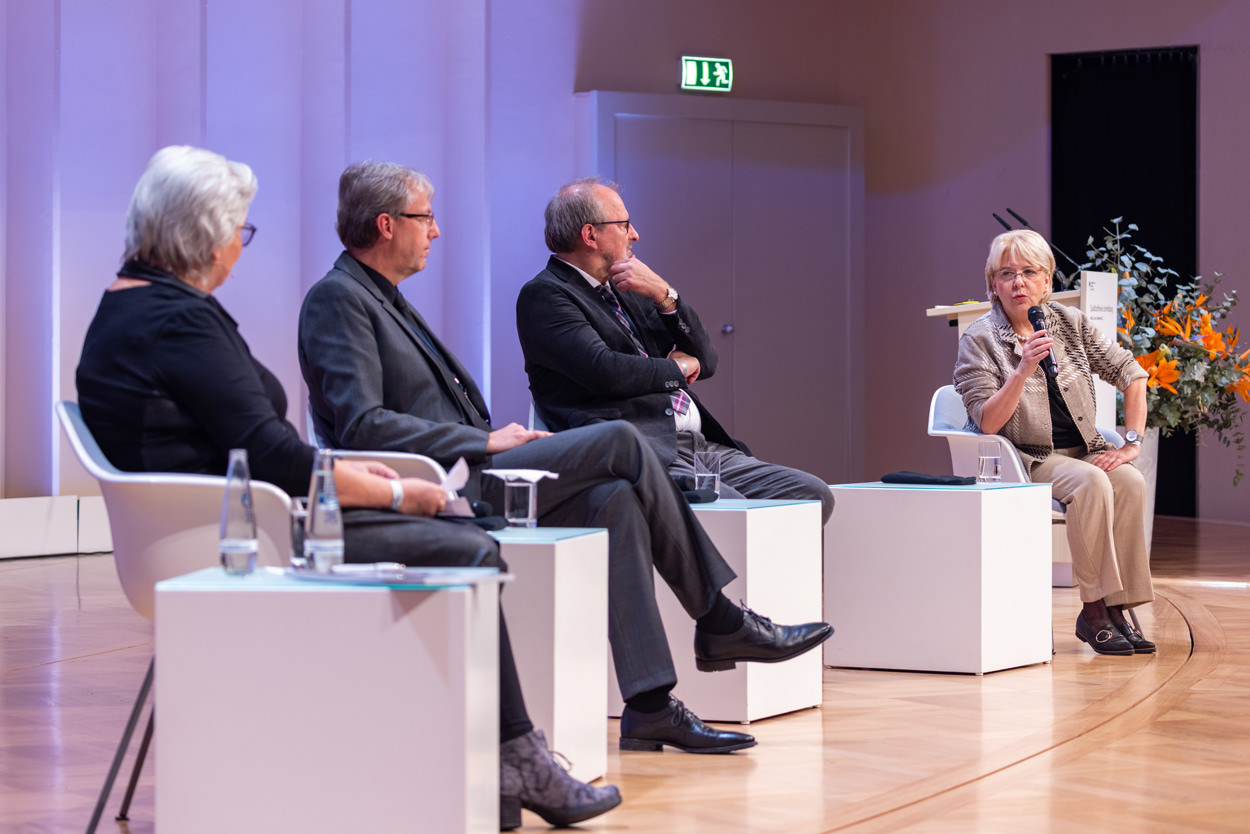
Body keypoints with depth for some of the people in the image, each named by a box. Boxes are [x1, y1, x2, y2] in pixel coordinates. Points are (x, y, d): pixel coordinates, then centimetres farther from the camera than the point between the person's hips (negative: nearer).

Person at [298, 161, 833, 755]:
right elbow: (362, 425, -19)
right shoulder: (336, 299, -7)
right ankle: (720, 623, -1)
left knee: (615, 498, -11)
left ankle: (649, 704, -15)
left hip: (465, 478, 9)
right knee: (620, 442, -13)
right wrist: (485, 441, -15)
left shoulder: (384, 300, 24)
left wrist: (505, 440, 4)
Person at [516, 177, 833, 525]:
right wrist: (676, 368, 1)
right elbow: (602, 370, -17)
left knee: (813, 495, -8)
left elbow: (705, 362, 19)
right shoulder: (543, 296, -1)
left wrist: (665, 295, 4)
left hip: (701, 444, 9)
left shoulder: (625, 290, 24)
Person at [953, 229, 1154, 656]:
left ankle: (1118, 608, -23)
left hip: (1083, 451, 4)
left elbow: (1131, 374, 10)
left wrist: (1132, 443, 0)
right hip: (1024, 460, -4)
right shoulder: (978, 340, -6)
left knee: (1130, 481, -27)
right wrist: (1024, 369, -27)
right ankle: (1094, 611, -27)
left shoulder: (1069, 322, 5)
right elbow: (988, 423, -15)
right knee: (1092, 482, -32)